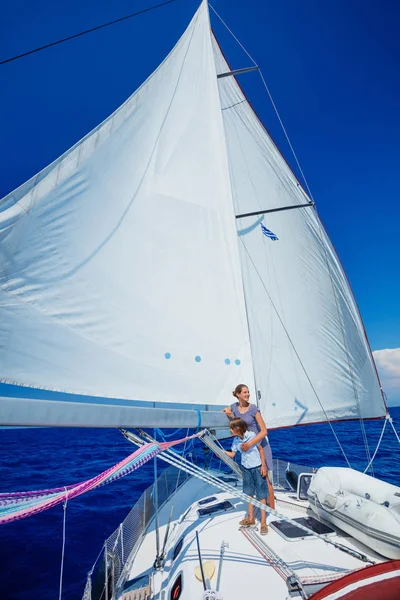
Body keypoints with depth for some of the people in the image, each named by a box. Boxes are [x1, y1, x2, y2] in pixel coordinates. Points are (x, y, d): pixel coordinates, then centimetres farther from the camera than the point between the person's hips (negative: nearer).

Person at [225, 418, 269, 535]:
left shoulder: (252, 435, -22)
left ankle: (263, 522, 14)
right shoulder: (236, 440, -6)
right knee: (249, 494, 15)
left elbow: (260, 449, -11)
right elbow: (232, 454, 1)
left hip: (257, 468, -5)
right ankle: (251, 518, 31)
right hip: (246, 468, 5)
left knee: (261, 495, 3)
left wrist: (263, 465, -11)